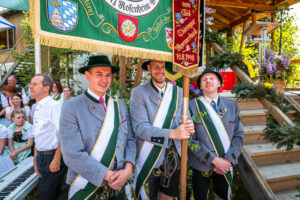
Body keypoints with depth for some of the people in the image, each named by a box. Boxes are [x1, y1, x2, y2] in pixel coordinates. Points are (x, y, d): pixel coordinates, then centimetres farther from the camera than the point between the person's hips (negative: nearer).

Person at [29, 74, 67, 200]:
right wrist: (36, 158, 18)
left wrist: (56, 159, -20)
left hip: (53, 156, -8)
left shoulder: (54, 106, -16)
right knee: (45, 190, 21)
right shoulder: (37, 108, 9)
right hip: (41, 157, 8)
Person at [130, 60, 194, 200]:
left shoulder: (178, 92, 3)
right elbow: (140, 128, -18)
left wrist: (189, 127, -21)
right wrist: (172, 133, -28)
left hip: (174, 158, 4)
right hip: (150, 161, -3)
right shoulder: (138, 93, -9)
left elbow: (185, 119, 3)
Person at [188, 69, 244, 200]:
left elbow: (239, 135, 1)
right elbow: (191, 139, -12)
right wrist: (214, 160, -16)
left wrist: (228, 160, -11)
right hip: (201, 165, -3)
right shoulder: (193, 106, -8)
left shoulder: (232, 105, 3)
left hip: (226, 165, 3)